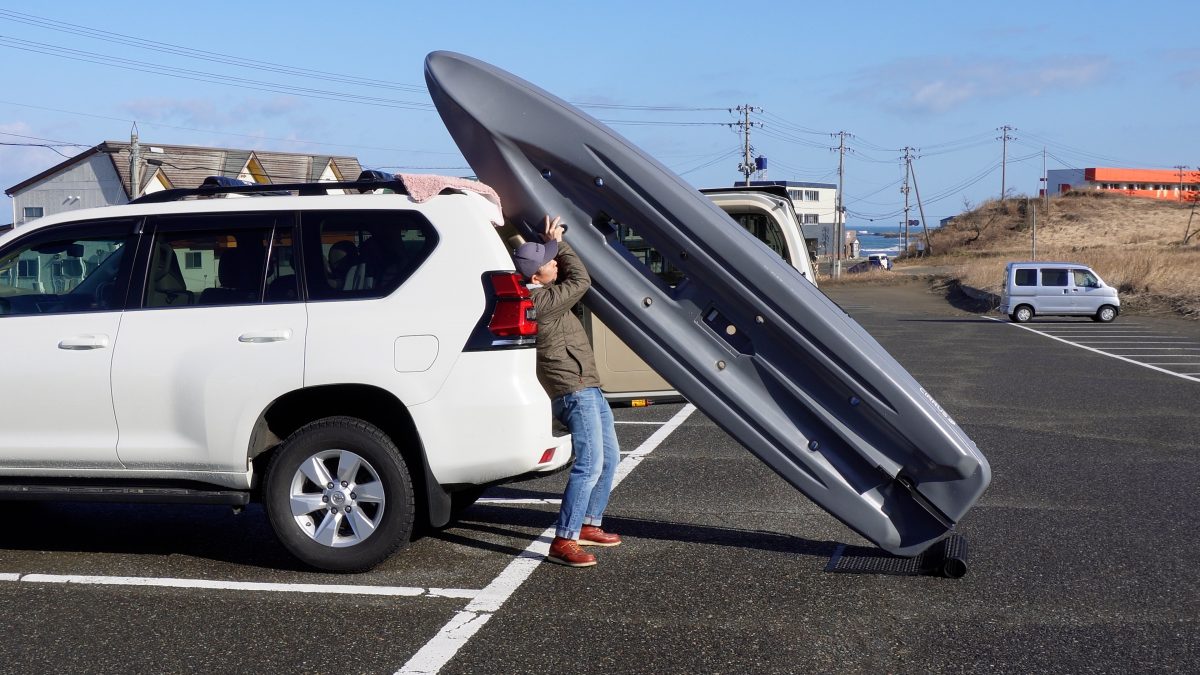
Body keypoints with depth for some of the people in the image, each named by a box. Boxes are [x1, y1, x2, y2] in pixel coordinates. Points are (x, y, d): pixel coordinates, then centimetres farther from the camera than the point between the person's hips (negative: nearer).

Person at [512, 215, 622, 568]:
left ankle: (588, 526, 27)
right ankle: (563, 541, -16)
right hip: (574, 390, -11)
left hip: (588, 388, 11)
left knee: (609, 457, 18)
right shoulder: (541, 302, -19)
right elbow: (581, 280, -15)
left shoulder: (543, 295, 11)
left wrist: (551, 243, 11)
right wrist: (557, 243, -5)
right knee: (590, 463, -16)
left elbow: (571, 279, 26)